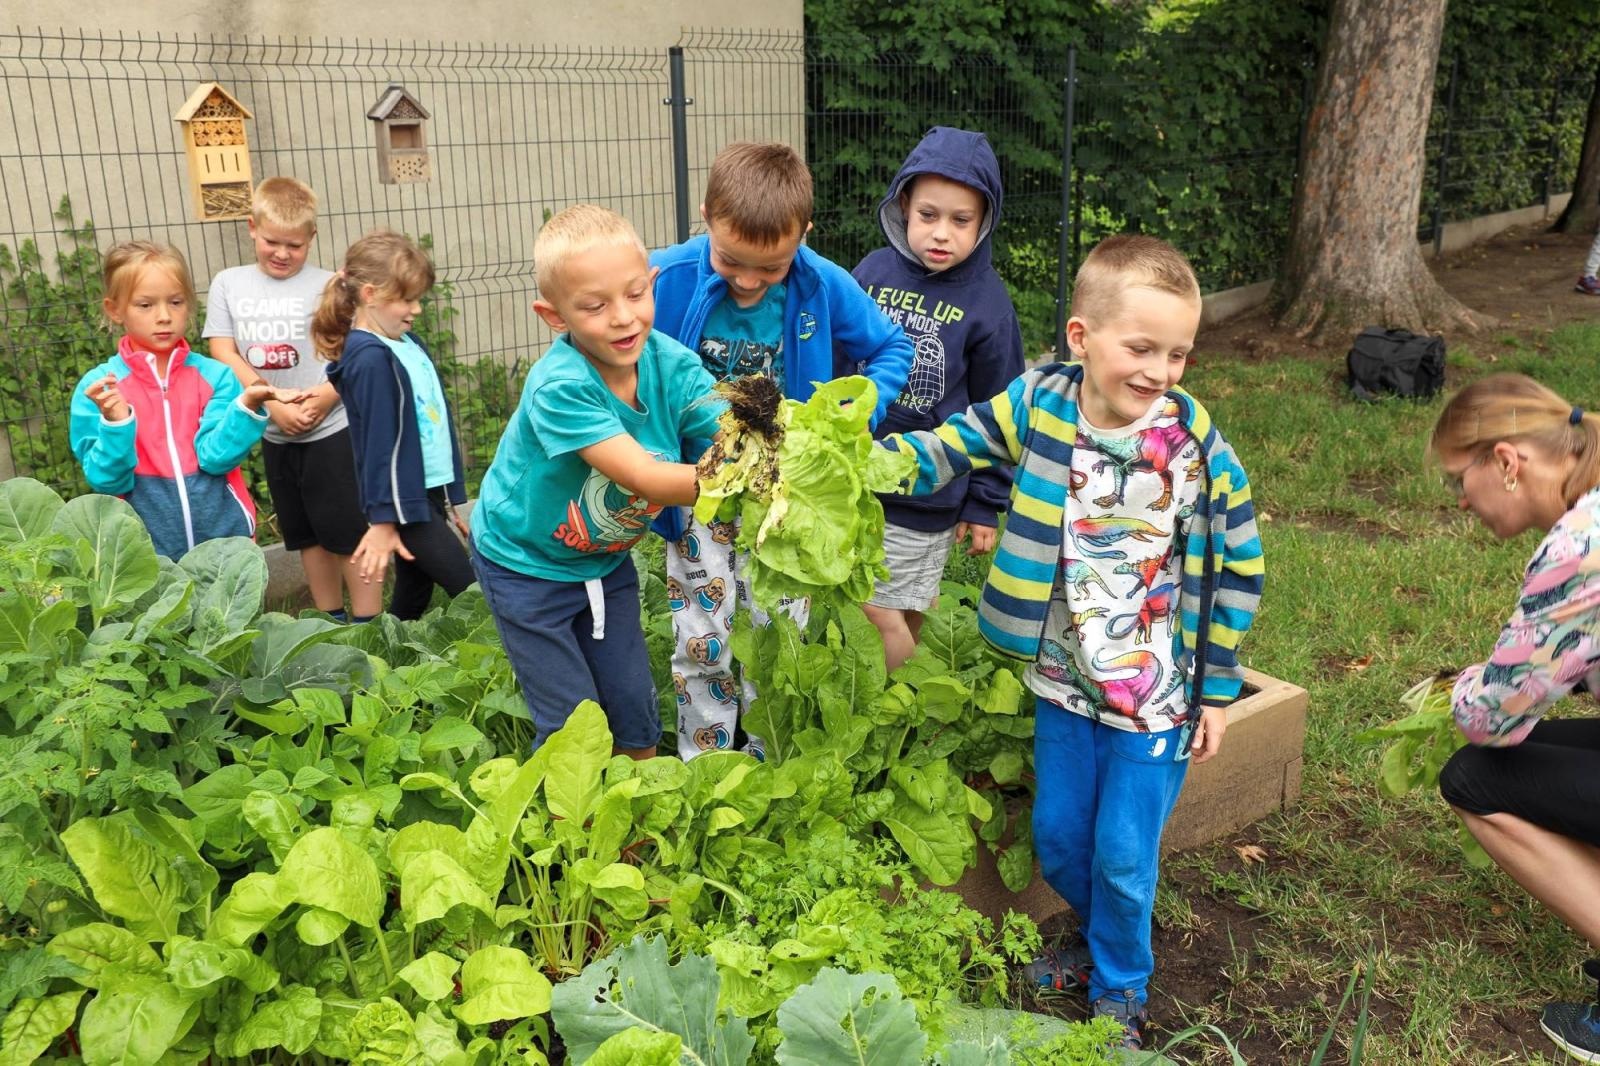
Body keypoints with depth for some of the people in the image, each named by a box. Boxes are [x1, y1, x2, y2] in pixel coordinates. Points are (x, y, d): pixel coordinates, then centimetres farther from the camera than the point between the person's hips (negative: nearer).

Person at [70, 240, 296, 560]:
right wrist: (115, 422, -23)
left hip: (223, 537, 1)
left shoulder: (214, 375, -4)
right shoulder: (96, 387, -4)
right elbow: (107, 482, -7)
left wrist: (248, 404, -27)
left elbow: (215, 456, -14)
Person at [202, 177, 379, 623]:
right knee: (307, 535, 16)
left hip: (330, 430, -4)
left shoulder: (326, 285, -5)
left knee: (350, 533, 0)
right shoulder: (228, 284, 4)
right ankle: (330, 621, 28)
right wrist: (275, 406, -14)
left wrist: (327, 396, -23)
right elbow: (223, 354, -2)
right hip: (274, 435, 4)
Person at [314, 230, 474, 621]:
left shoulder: (407, 344, 9)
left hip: (428, 493, 8)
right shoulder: (370, 358, -16)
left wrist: (448, 499, 19)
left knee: (414, 599, 16)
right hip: (405, 500, -8)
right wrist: (383, 521, -17)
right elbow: (379, 443, -18)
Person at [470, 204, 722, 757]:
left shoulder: (670, 363, -18)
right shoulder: (560, 386, -34)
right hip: (526, 564, -5)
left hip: (605, 560, 5)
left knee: (635, 707, 13)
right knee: (573, 724, 2)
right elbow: (646, 478, -41)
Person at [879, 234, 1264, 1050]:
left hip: (1157, 693, -3)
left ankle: (1120, 991, 36)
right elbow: (945, 451, -5)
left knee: (1124, 857, 8)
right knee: (1057, 841, 18)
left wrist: (1218, 691, -3)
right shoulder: (1036, 404, -13)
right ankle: (1098, 938, 50)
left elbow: (1239, 567, -7)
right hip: (1064, 682, 3)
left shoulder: (1197, 443, -17)